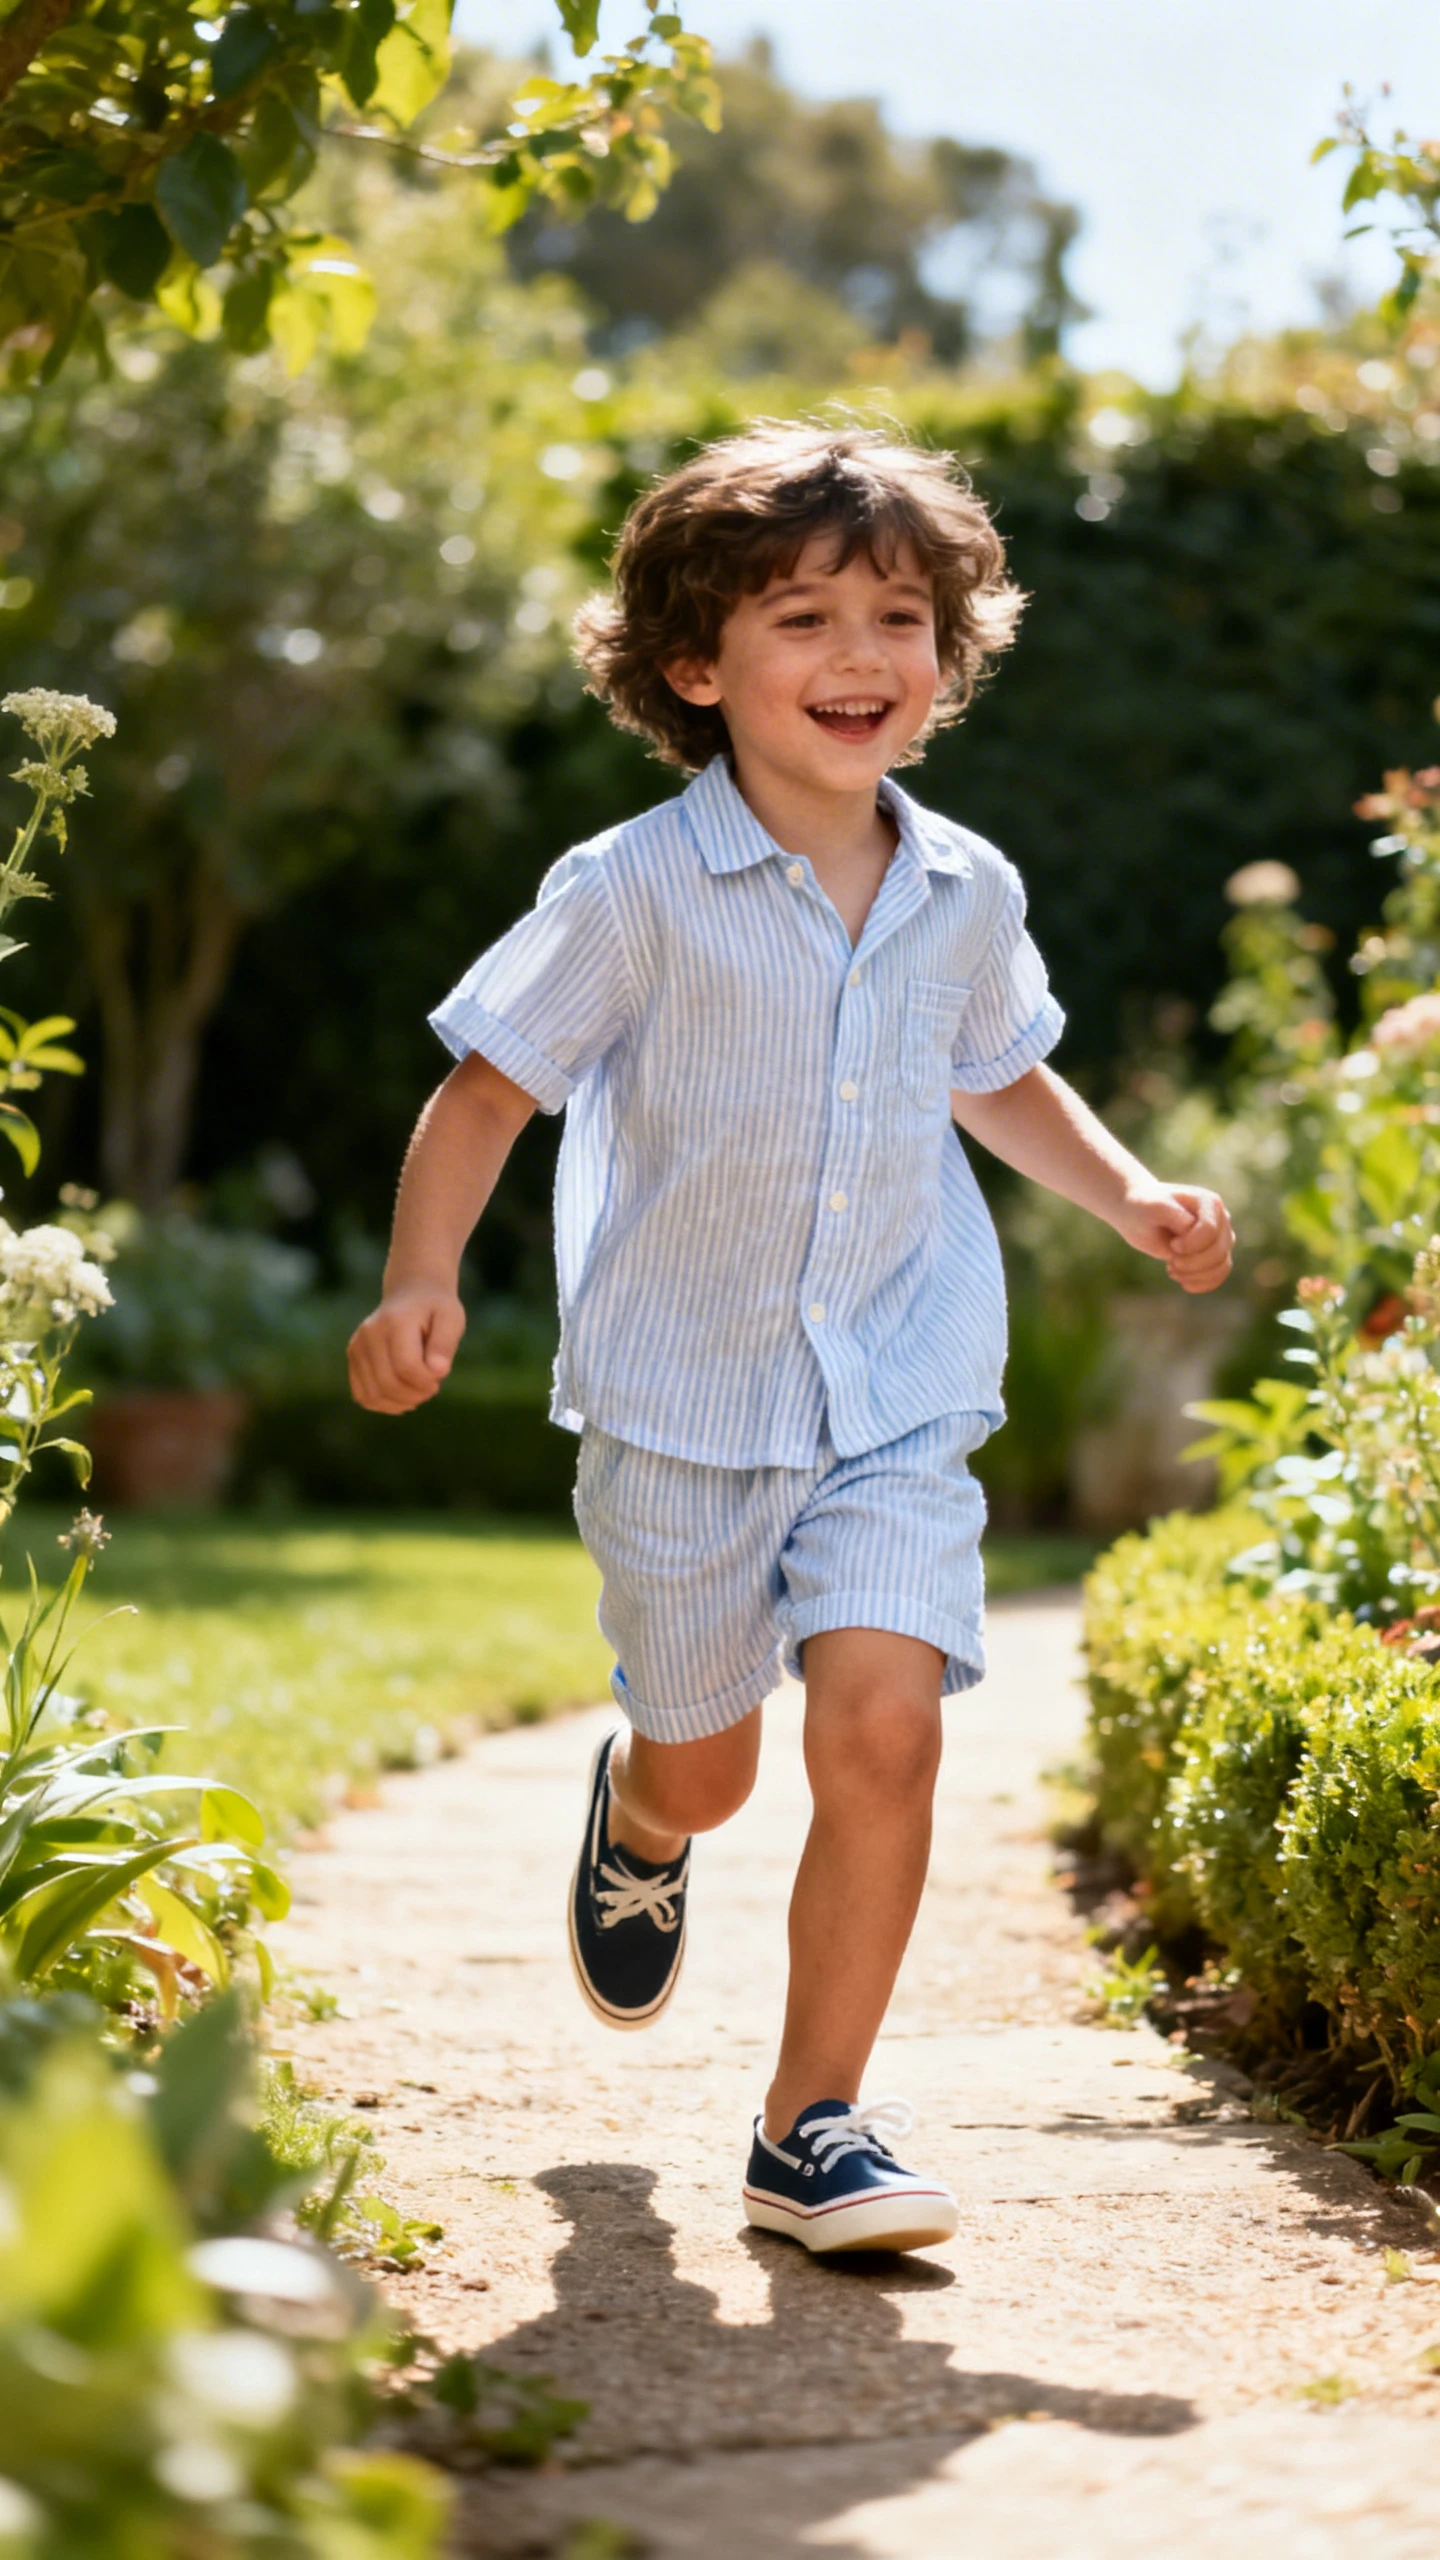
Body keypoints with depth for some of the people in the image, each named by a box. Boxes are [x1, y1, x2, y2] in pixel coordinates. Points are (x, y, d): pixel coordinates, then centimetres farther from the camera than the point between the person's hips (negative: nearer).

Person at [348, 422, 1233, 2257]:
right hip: (680, 1398, -2)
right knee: (704, 1766, 14)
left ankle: (813, 2124, -3)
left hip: (902, 1392, 2)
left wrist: (1129, 1194, 6)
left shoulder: (967, 895, 0)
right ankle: (639, 1826, 55)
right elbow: (489, 1085, -8)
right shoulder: (634, 892, -13)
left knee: (884, 1725, -17)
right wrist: (420, 1280, -21)